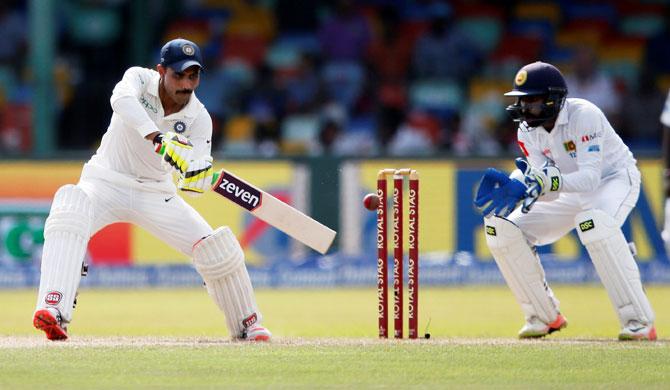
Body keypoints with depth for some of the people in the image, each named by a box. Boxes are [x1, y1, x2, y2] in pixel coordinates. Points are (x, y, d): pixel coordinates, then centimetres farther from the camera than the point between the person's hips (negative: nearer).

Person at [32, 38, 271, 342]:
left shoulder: (199, 120, -10)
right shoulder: (140, 79, -15)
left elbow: (193, 186, -18)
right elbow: (122, 99, -41)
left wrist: (199, 175, -43)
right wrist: (159, 138, -55)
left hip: (156, 194, 3)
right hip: (106, 183, -3)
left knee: (217, 248, -8)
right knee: (69, 213, -35)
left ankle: (247, 325, 18)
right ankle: (53, 309, -45)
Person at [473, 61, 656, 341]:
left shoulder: (584, 116, -29)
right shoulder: (527, 131, -10)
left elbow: (590, 178, -37)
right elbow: (549, 190, -17)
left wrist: (549, 181, -53)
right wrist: (517, 189, -39)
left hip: (615, 179, -7)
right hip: (572, 191, 7)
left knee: (593, 222, -40)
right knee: (502, 228, -9)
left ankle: (639, 322, -35)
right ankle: (545, 317, 7)